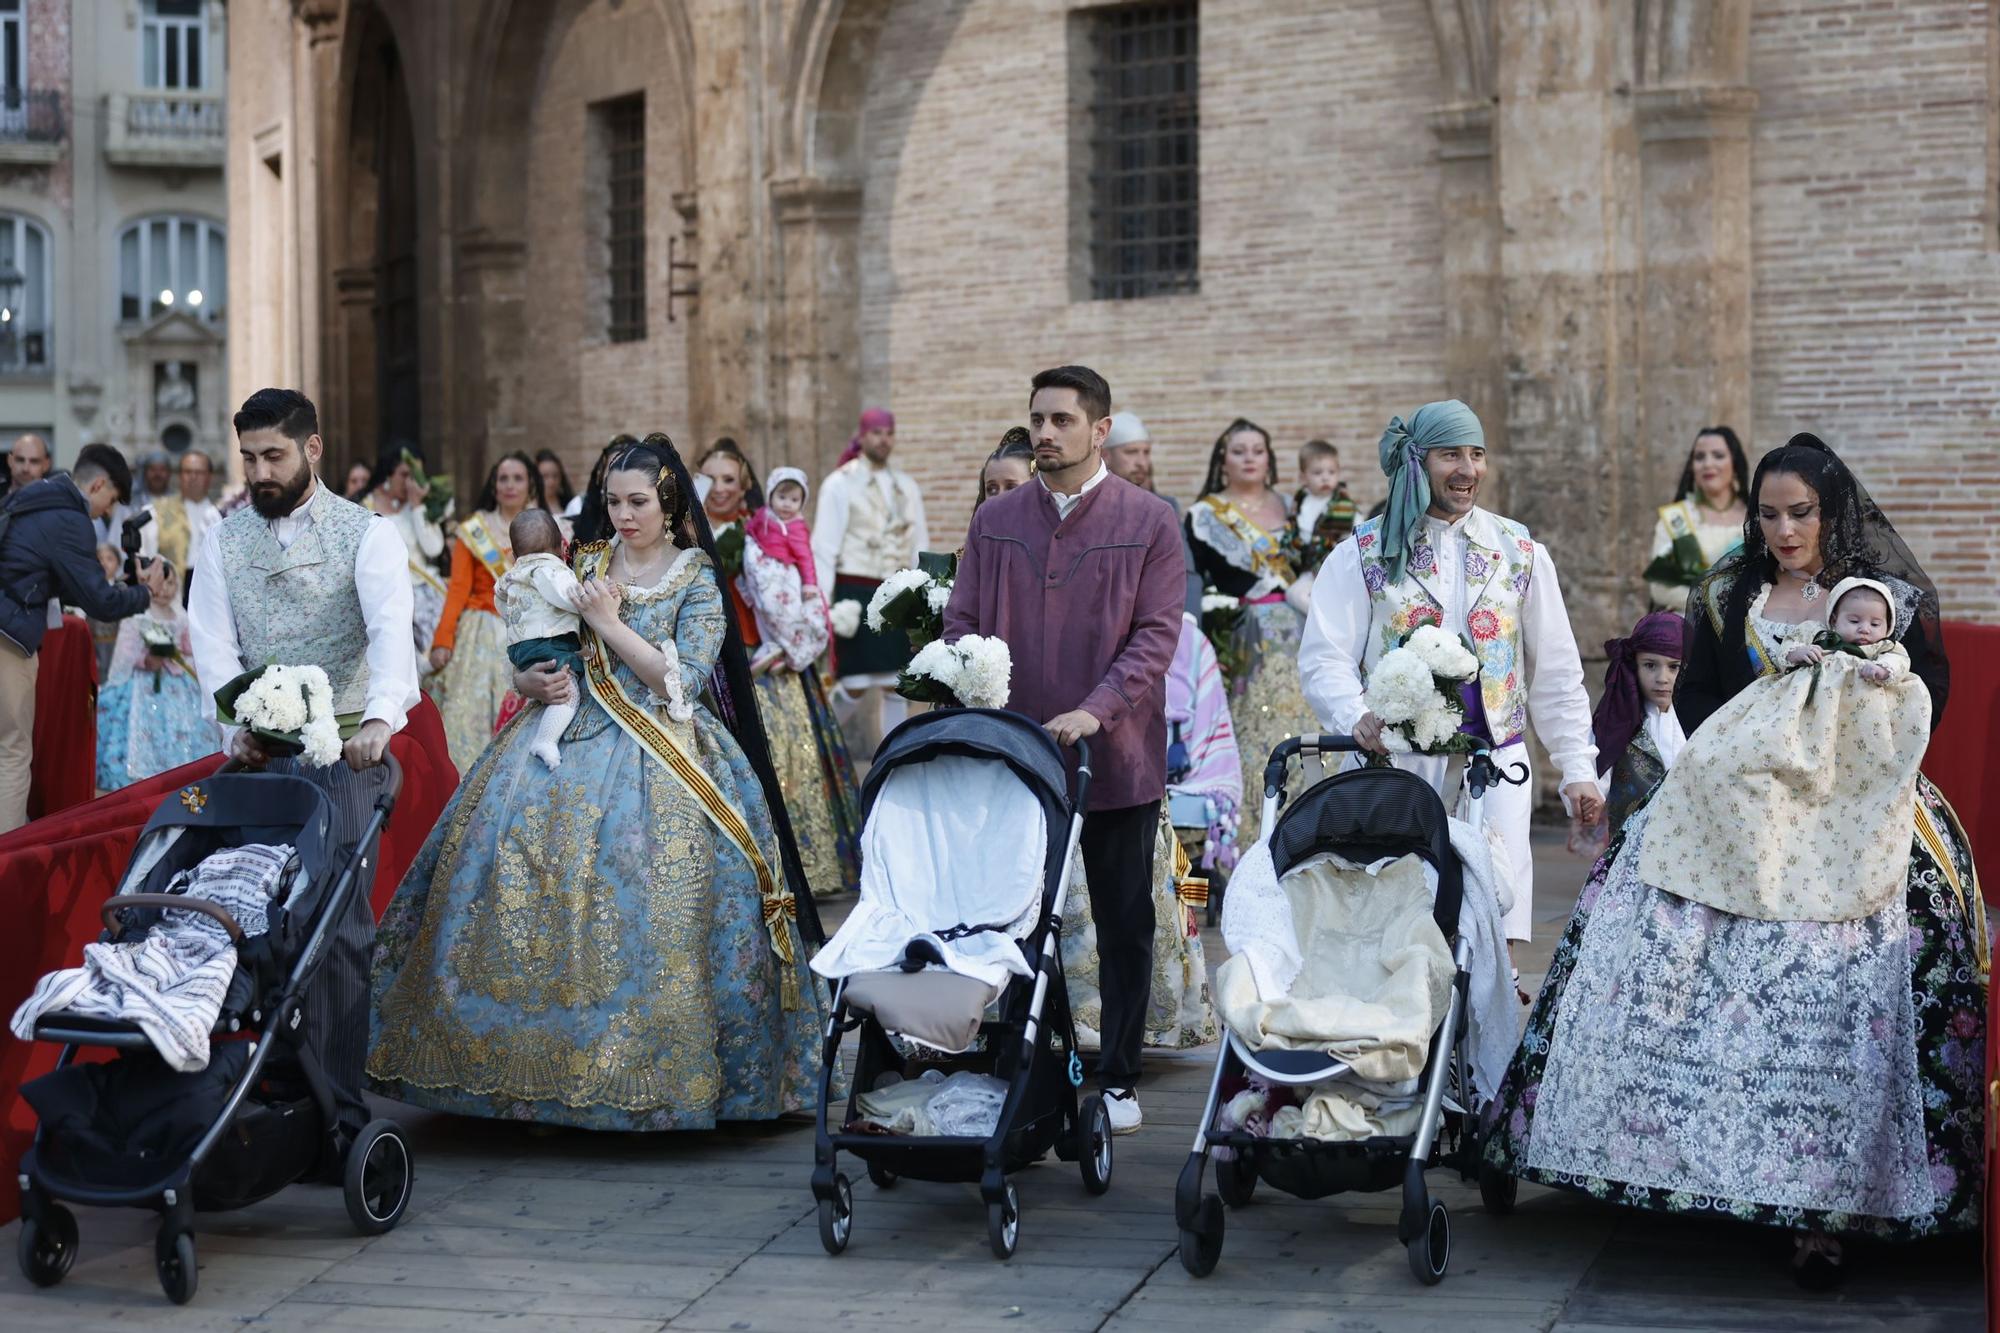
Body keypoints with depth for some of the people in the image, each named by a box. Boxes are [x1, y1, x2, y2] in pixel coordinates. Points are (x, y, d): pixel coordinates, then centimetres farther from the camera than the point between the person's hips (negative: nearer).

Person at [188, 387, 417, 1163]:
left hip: (344, 755, -3)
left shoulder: (366, 535, 0)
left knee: (341, 927, -5)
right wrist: (237, 724, -19)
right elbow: (213, 643, -1)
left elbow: (392, 631, -16)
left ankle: (340, 1105, -2)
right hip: (259, 755, 3)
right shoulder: (223, 543, 10)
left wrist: (380, 719, -34)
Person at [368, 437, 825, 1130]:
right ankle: (541, 1068, -6)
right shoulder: (585, 565, 14)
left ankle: (649, 1071, -8)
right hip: (568, 742, 4)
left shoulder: (698, 582, 3)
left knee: (644, 914, -17)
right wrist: (531, 681, -4)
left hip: (656, 759, -4)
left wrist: (611, 624, -10)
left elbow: (681, 684, -8)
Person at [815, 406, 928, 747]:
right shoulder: (840, 483, 0)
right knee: (856, 688, -7)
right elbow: (824, 546, -4)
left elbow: (920, 545, 15)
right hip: (856, 592, -4)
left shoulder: (907, 486, 13)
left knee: (896, 687, 3)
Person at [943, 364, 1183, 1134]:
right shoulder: (994, 522, 7)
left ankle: (1118, 1079, 17)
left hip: (1117, 760, -2)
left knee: (1124, 926, 7)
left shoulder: (1148, 523, -3)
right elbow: (962, 622, 8)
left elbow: (1156, 635, -9)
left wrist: (1095, 710, -21)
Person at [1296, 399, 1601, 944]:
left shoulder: (1520, 552, 13)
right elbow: (1324, 658, -3)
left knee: (1495, 919, -6)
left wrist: (1578, 767, 10)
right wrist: (1357, 718, -22)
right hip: (1394, 766, -2)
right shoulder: (1363, 554, 5)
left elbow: (1556, 673, 15)